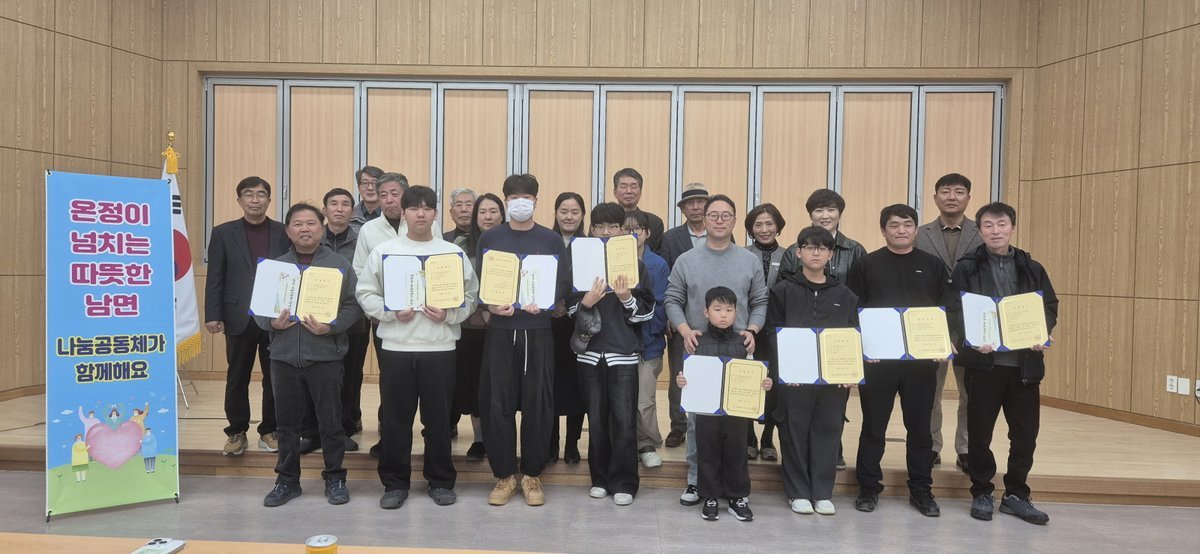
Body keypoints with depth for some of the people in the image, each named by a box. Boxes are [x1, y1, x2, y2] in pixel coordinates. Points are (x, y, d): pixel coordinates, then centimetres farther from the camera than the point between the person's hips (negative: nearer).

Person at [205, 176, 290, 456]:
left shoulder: (283, 233, 4)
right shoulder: (223, 233, 4)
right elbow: (215, 277, 2)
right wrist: (212, 315, -5)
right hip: (239, 317, 0)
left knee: (275, 378, 6)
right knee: (237, 378, 9)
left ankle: (270, 431, 19)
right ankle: (236, 432, 21)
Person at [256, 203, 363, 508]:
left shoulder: (339, 265, 2)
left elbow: (353, 306, -3)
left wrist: (331, 327, -17)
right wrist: (272, 323, -9)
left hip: (325, 355, -2)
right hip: (284, 356, 3)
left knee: (330, 422, 4)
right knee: (287, 421, 11)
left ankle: (335, 478, 19)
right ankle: (287, 479, 25)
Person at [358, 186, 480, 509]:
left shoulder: (453, 252, 4)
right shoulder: (383, 251, 4)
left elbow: (470, 295, 5)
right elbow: (365, 293, 4)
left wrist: (449, 315, -12)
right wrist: (391, 312, -11)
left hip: (439, 347, 0)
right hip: (395, 347, 0)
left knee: (438, 417, 7)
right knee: (395, 417, 6)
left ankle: (441, 481, 21)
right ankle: (395, 482, 20)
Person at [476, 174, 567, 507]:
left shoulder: (551, 240, 6)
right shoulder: (489, 238, 8)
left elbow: (562, 285, 5)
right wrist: (490, 305, -13)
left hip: (538, 331, 0)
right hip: (500, 330, 1)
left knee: (537, 404, 2)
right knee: (497, 404, 1)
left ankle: (532, 475, 16)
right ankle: (504, 476, 15)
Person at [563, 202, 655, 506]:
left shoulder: (635, 265, 4)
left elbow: (646, 312, 2)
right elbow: (569, 309, 4)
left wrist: (627, 298, -16)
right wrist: (586, 302, -16)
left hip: (623, 352, -1)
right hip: (590, 350, 2)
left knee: (624, 418, -3)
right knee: (596, 417, 8)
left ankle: (623, 482, 8)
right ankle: (600, 478, 20)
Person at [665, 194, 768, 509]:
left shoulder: (750, 262, 9)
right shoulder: (686, 261, 6)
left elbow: (760, 302, 10)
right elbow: (673, 301, 6)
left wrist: (752, 330, -7)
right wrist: (685, 330, -10)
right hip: (697, 349, 0)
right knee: (696, 418, 3)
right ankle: (696, 480, 14)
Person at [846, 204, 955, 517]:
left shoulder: (933, 266, 10)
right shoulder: (866, 265, 3)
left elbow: (948, 309, 8)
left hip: (922, 359, 2)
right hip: (876, 358, -2)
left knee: (920, 426, 9)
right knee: (873, 426, 5)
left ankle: (921, 490, 21)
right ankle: (868, 488, 17)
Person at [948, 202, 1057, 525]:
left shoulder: (1032, 269, 10)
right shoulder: (966, 268, 0)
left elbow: (1050, 306, 8)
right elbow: (955, 311, -6)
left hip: (1024, 362, 3)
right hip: (983, 361, -3)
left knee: (1026, 432, 8)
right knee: (979, 431, 5)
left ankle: (1016, 494, 24)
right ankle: (982, 493, 20)